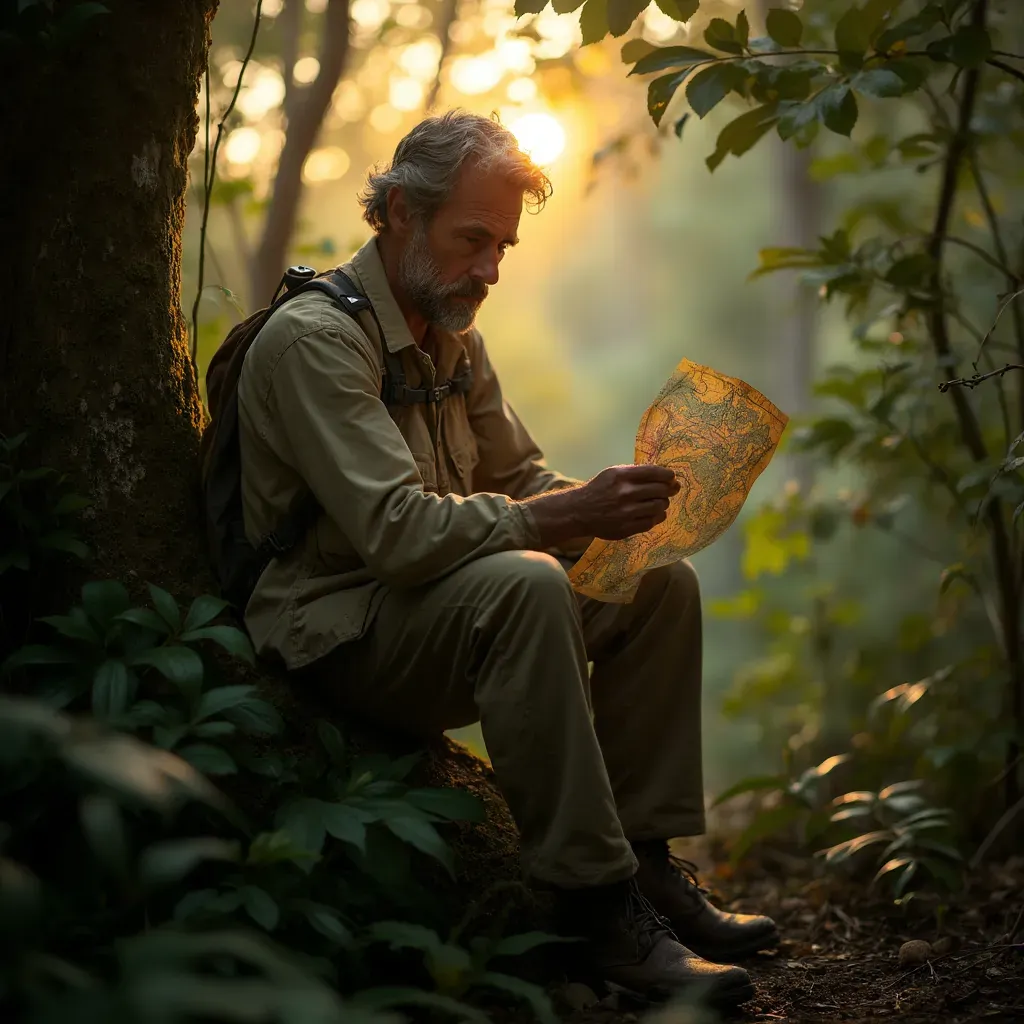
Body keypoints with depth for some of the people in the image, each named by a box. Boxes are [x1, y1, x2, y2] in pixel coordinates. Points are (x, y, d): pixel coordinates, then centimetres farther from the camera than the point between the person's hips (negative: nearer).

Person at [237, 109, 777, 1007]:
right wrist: (562, 516, -32)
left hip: (438, 609, 9)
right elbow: (395, 529, -28)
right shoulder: (315, 339, -17)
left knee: (663, 584, -1)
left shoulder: (455, 340, 12)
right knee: (524, 584, -35)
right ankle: (598, 906, -31)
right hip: (336, 631, -9)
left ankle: (645, 862, -2)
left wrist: (608, 503, -5)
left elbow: (521, 480, 17)